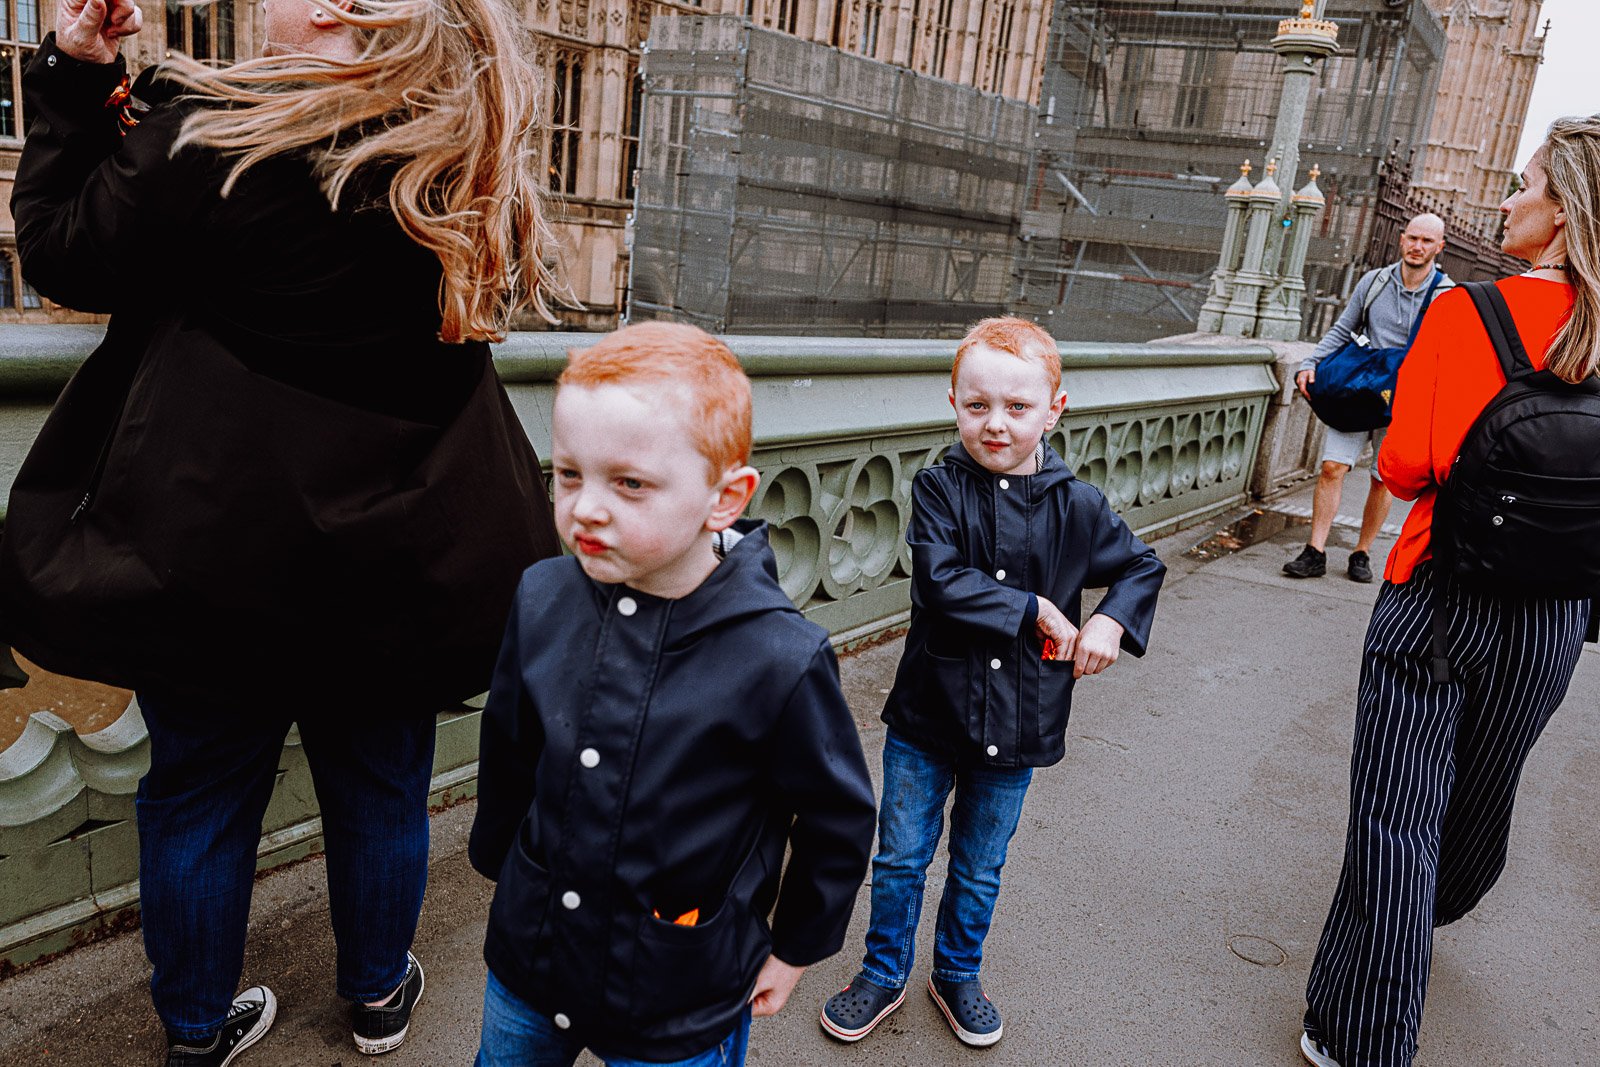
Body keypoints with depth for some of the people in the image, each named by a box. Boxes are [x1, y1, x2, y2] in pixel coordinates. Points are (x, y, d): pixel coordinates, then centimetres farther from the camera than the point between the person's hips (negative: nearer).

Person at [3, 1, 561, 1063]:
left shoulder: (202, 129, -15)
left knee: (199, 786, 17)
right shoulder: (473, 167, -5)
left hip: (209, 545, -2)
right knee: (380, 784, 20)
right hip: (393, 558, 3)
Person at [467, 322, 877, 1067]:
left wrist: (795, 948, 2)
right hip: (527, 958, 4)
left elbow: (838, 820, -10)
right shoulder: (542, 600, -14)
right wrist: (495, 860, 17)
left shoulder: (780, 659, -26)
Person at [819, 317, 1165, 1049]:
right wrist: (1037, 610, -21)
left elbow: (1142, 565, 10)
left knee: (979, 869, 19)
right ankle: (884, 974, 37)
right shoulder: (939, 488, -11)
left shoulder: (1076, 506, -5)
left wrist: (1112, 621, -8)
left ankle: (957, 976, 43)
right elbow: (940, 582, -24)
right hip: (928, 715, -1)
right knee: (900, 858, 14)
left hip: (1017, 725, 2)